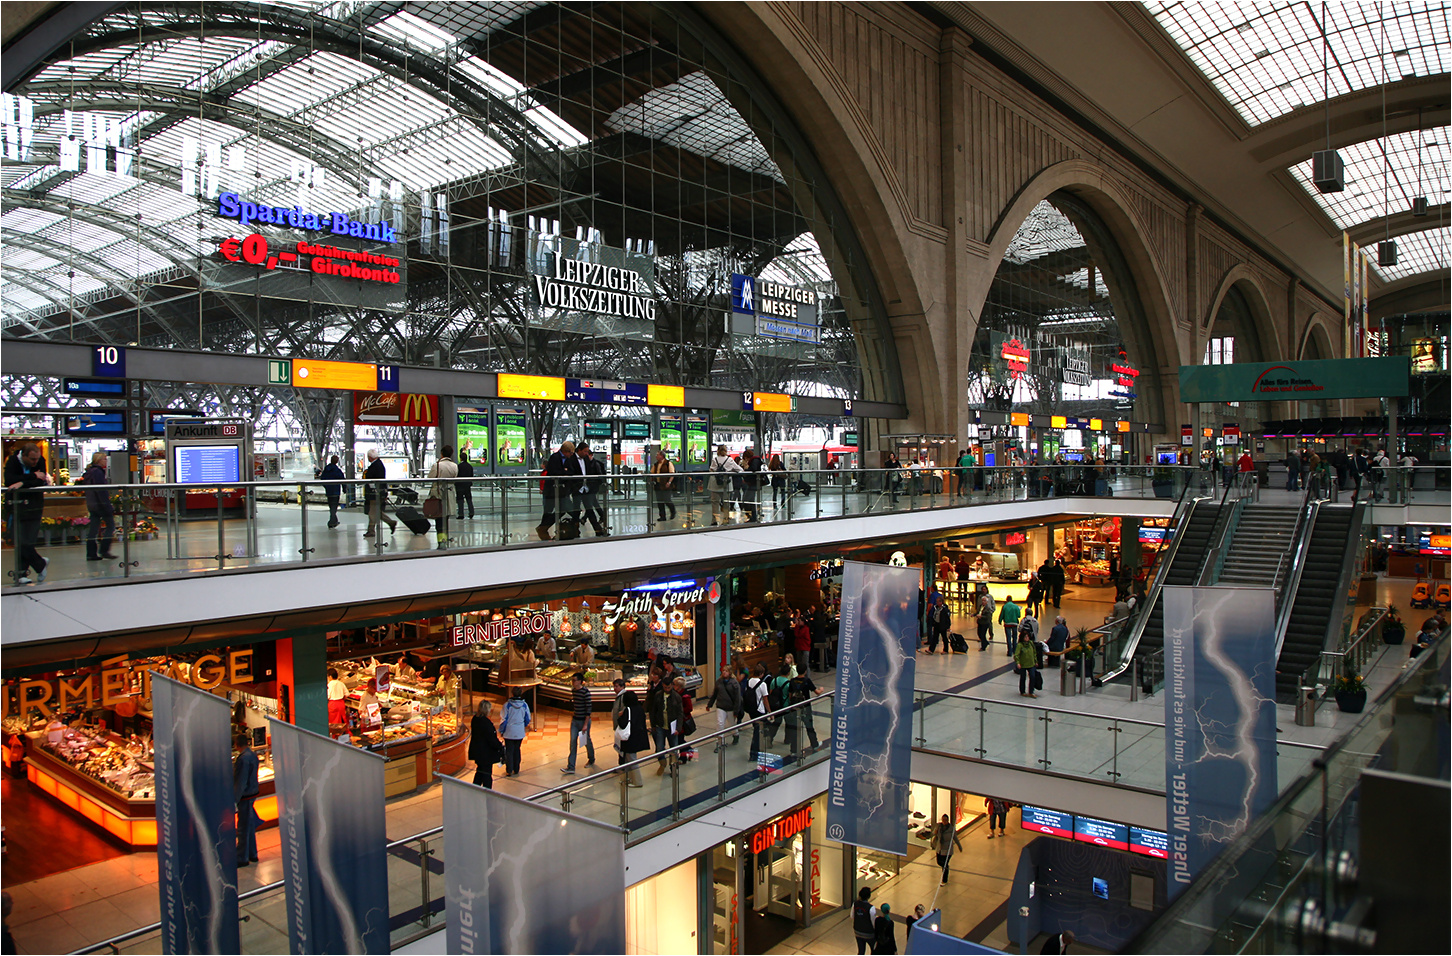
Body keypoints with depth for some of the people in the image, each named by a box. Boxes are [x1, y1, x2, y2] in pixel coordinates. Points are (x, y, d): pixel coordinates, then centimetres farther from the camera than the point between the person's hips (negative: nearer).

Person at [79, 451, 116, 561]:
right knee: (111, 526, 0)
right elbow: (101, 491, -20)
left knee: (93, 529, 9)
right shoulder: (98, 472, -15)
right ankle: (103, 550, -3)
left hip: (91, 505, 9)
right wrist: (109, 507, -19)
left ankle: (91, 554, 9)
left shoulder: (89, 472, 15)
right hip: (100, 505, -9)